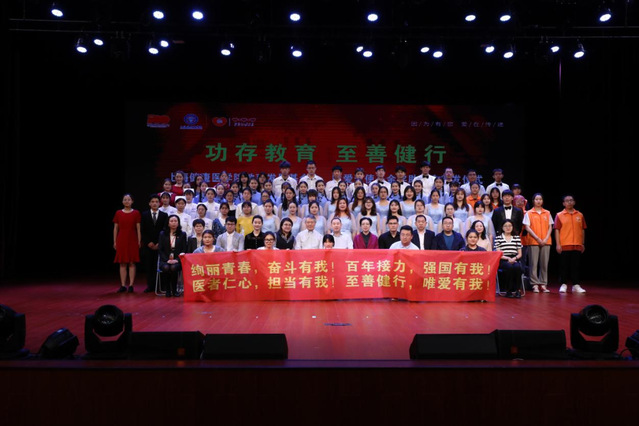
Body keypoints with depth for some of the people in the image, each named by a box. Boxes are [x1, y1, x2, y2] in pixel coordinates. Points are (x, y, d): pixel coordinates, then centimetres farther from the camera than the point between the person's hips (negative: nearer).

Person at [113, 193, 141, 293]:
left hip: (132, 240, -1)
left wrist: (139, 241, -3)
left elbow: (138, 229, 1)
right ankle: (123, 285, 7)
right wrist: (114, 242, 4)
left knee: (132, 263, 0)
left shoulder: (136, 213, 2)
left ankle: (131, 285, 4)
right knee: (122, 263, 3)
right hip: (121, 240, 1)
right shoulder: (118, 213, 6)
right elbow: (115, 228, 8)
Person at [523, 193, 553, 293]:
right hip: (533, 241, -3)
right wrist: (537, 238, -11)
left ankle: (543, 284, 8)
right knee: (533, 263, -4)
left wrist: (546, 239, -4)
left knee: (544, 263, 2)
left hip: (546, 242, 3)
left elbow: (550, 227, 11)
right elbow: (527, 228, -2)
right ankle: (535, 284, 1)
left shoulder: (547, 213, 13)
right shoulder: (529, 213, 4)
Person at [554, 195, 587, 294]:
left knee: (576, 266, 4)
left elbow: (582, 230, 12)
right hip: (564, 245, -2)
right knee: (564, 266, 2)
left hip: (577, 245, 2)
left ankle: (576, 285, 11)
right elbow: (557, 230, -1)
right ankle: (563, 285, 10)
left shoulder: (580, 215, 10)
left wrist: (583, 244, 9)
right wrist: (558, 244, -8)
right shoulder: (559, 215, 2)